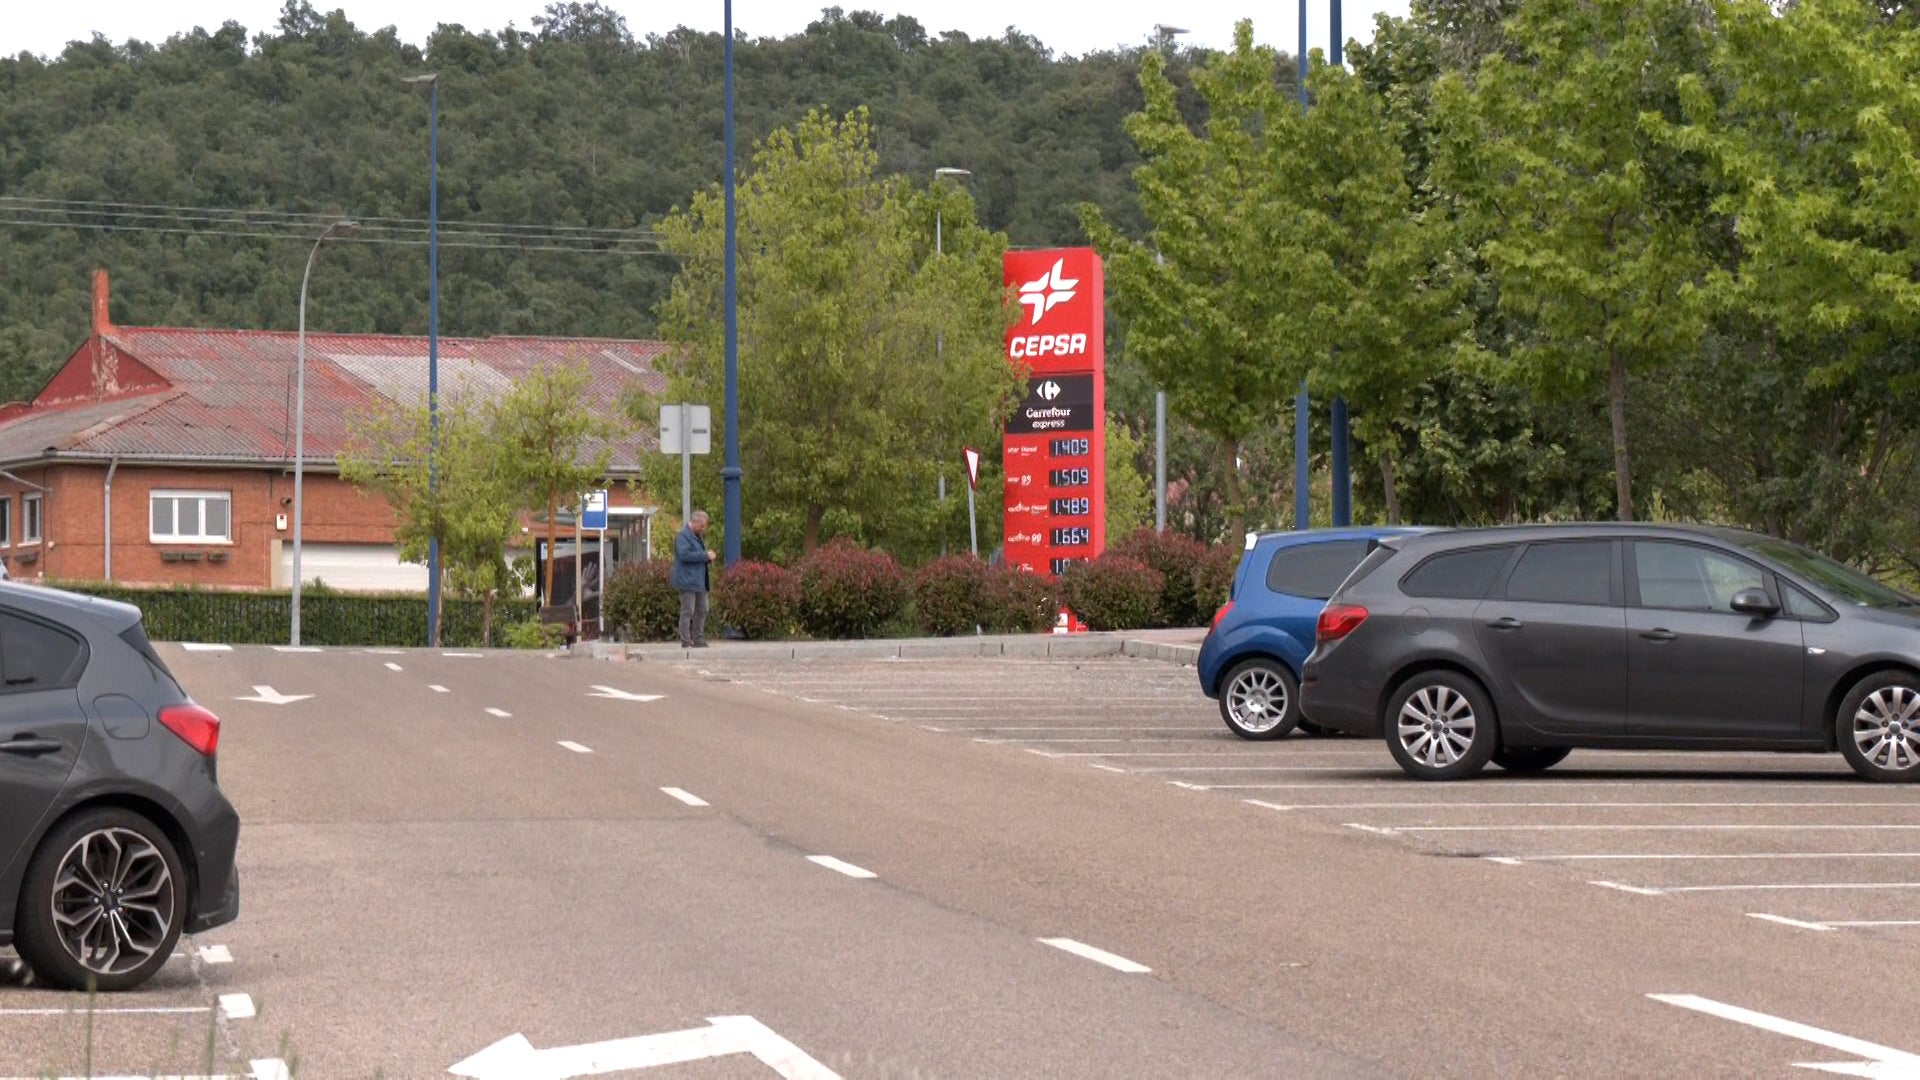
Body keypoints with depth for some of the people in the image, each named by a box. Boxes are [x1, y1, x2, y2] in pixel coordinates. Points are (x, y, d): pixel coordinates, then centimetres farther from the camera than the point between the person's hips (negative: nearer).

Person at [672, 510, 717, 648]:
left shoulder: (698, 537, 19)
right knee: (688, 611, -9)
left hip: (700, 581, 10)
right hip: (687, 580, -10)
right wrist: (705, 556, -22)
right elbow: (684, 554, -25)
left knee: (702, 610, 12)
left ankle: (698, 639, 19)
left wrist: (709, 558, 10)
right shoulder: (683, 536, -11)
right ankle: (686, 641, -7)